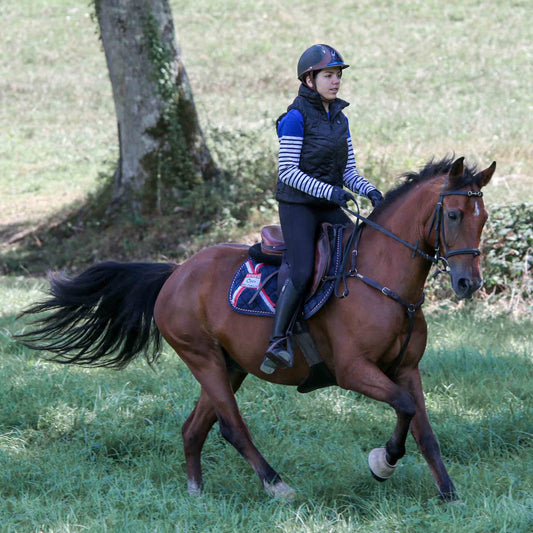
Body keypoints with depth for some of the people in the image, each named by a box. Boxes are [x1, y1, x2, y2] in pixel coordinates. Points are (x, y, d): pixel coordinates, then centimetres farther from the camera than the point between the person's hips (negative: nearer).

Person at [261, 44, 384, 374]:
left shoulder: (340, 118, 12)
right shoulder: (296, 118, -9)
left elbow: (348, 171, 14)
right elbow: (288, 170, -14)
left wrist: (369, 191, -5)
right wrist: (329, 191, -23)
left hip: (331, 208, 7)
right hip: (298, 206, -7)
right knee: (302, 273, -23)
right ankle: (277, 343, -16)